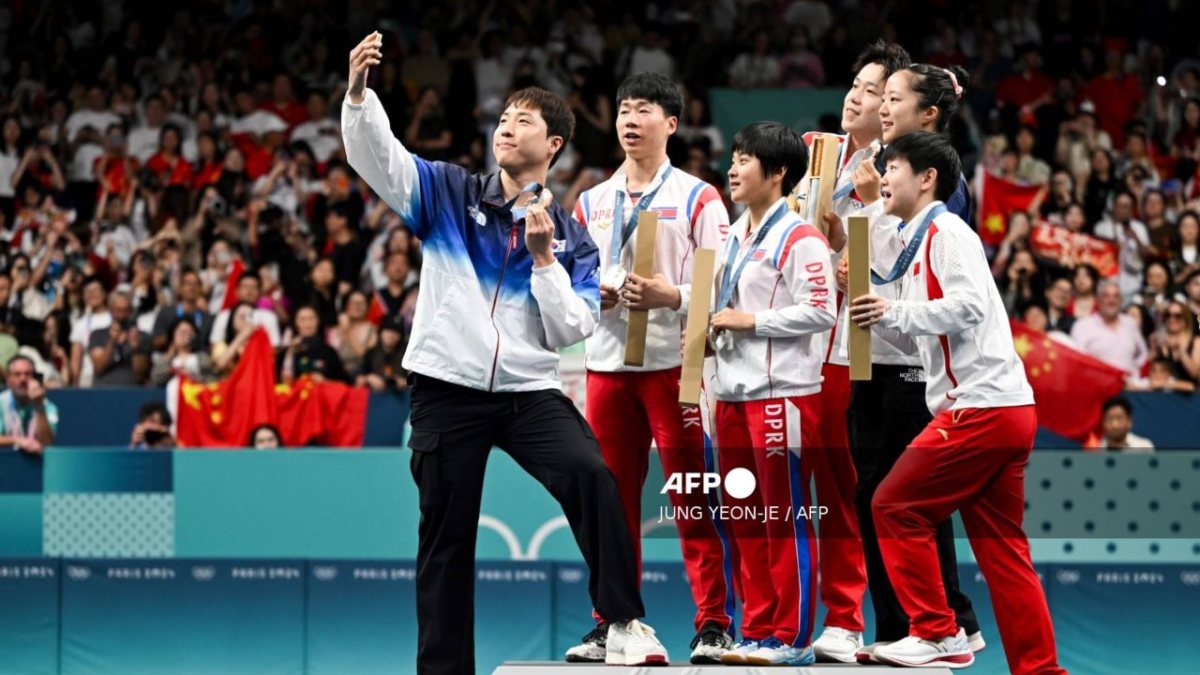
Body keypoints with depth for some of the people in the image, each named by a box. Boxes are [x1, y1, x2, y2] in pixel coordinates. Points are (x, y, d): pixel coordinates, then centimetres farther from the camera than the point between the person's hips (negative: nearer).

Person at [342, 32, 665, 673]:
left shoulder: (572, 240, 7)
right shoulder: (449, 193, 7)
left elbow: (570, 329, 0)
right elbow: (377, 156, -7)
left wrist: (544, 256, -10)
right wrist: (358, 92, -23)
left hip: (530, 392, 0)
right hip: (447, 389, 0)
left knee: (590, 475, -26)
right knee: (445, 539, 3)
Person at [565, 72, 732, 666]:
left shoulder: (697, 198, 2)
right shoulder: (591, 203, 16)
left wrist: (672, 296, -19)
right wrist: (591, 295, -4)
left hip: (675, 363, -4)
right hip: (607, 364, 4)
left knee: (692, 497, -6)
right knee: (613, 498, 5)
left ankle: (713, 624, -3)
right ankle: (612, 623, 11)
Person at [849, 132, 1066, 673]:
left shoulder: (946, 232, -6)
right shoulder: (916, 242, 23)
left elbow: (970, 304, -20)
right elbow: (918, 327, 23)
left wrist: (894, 313, -18)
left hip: (981, 407, -10)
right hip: (1006, 410, 10)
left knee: (896, 507, -4)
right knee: (1001, 548, 8)